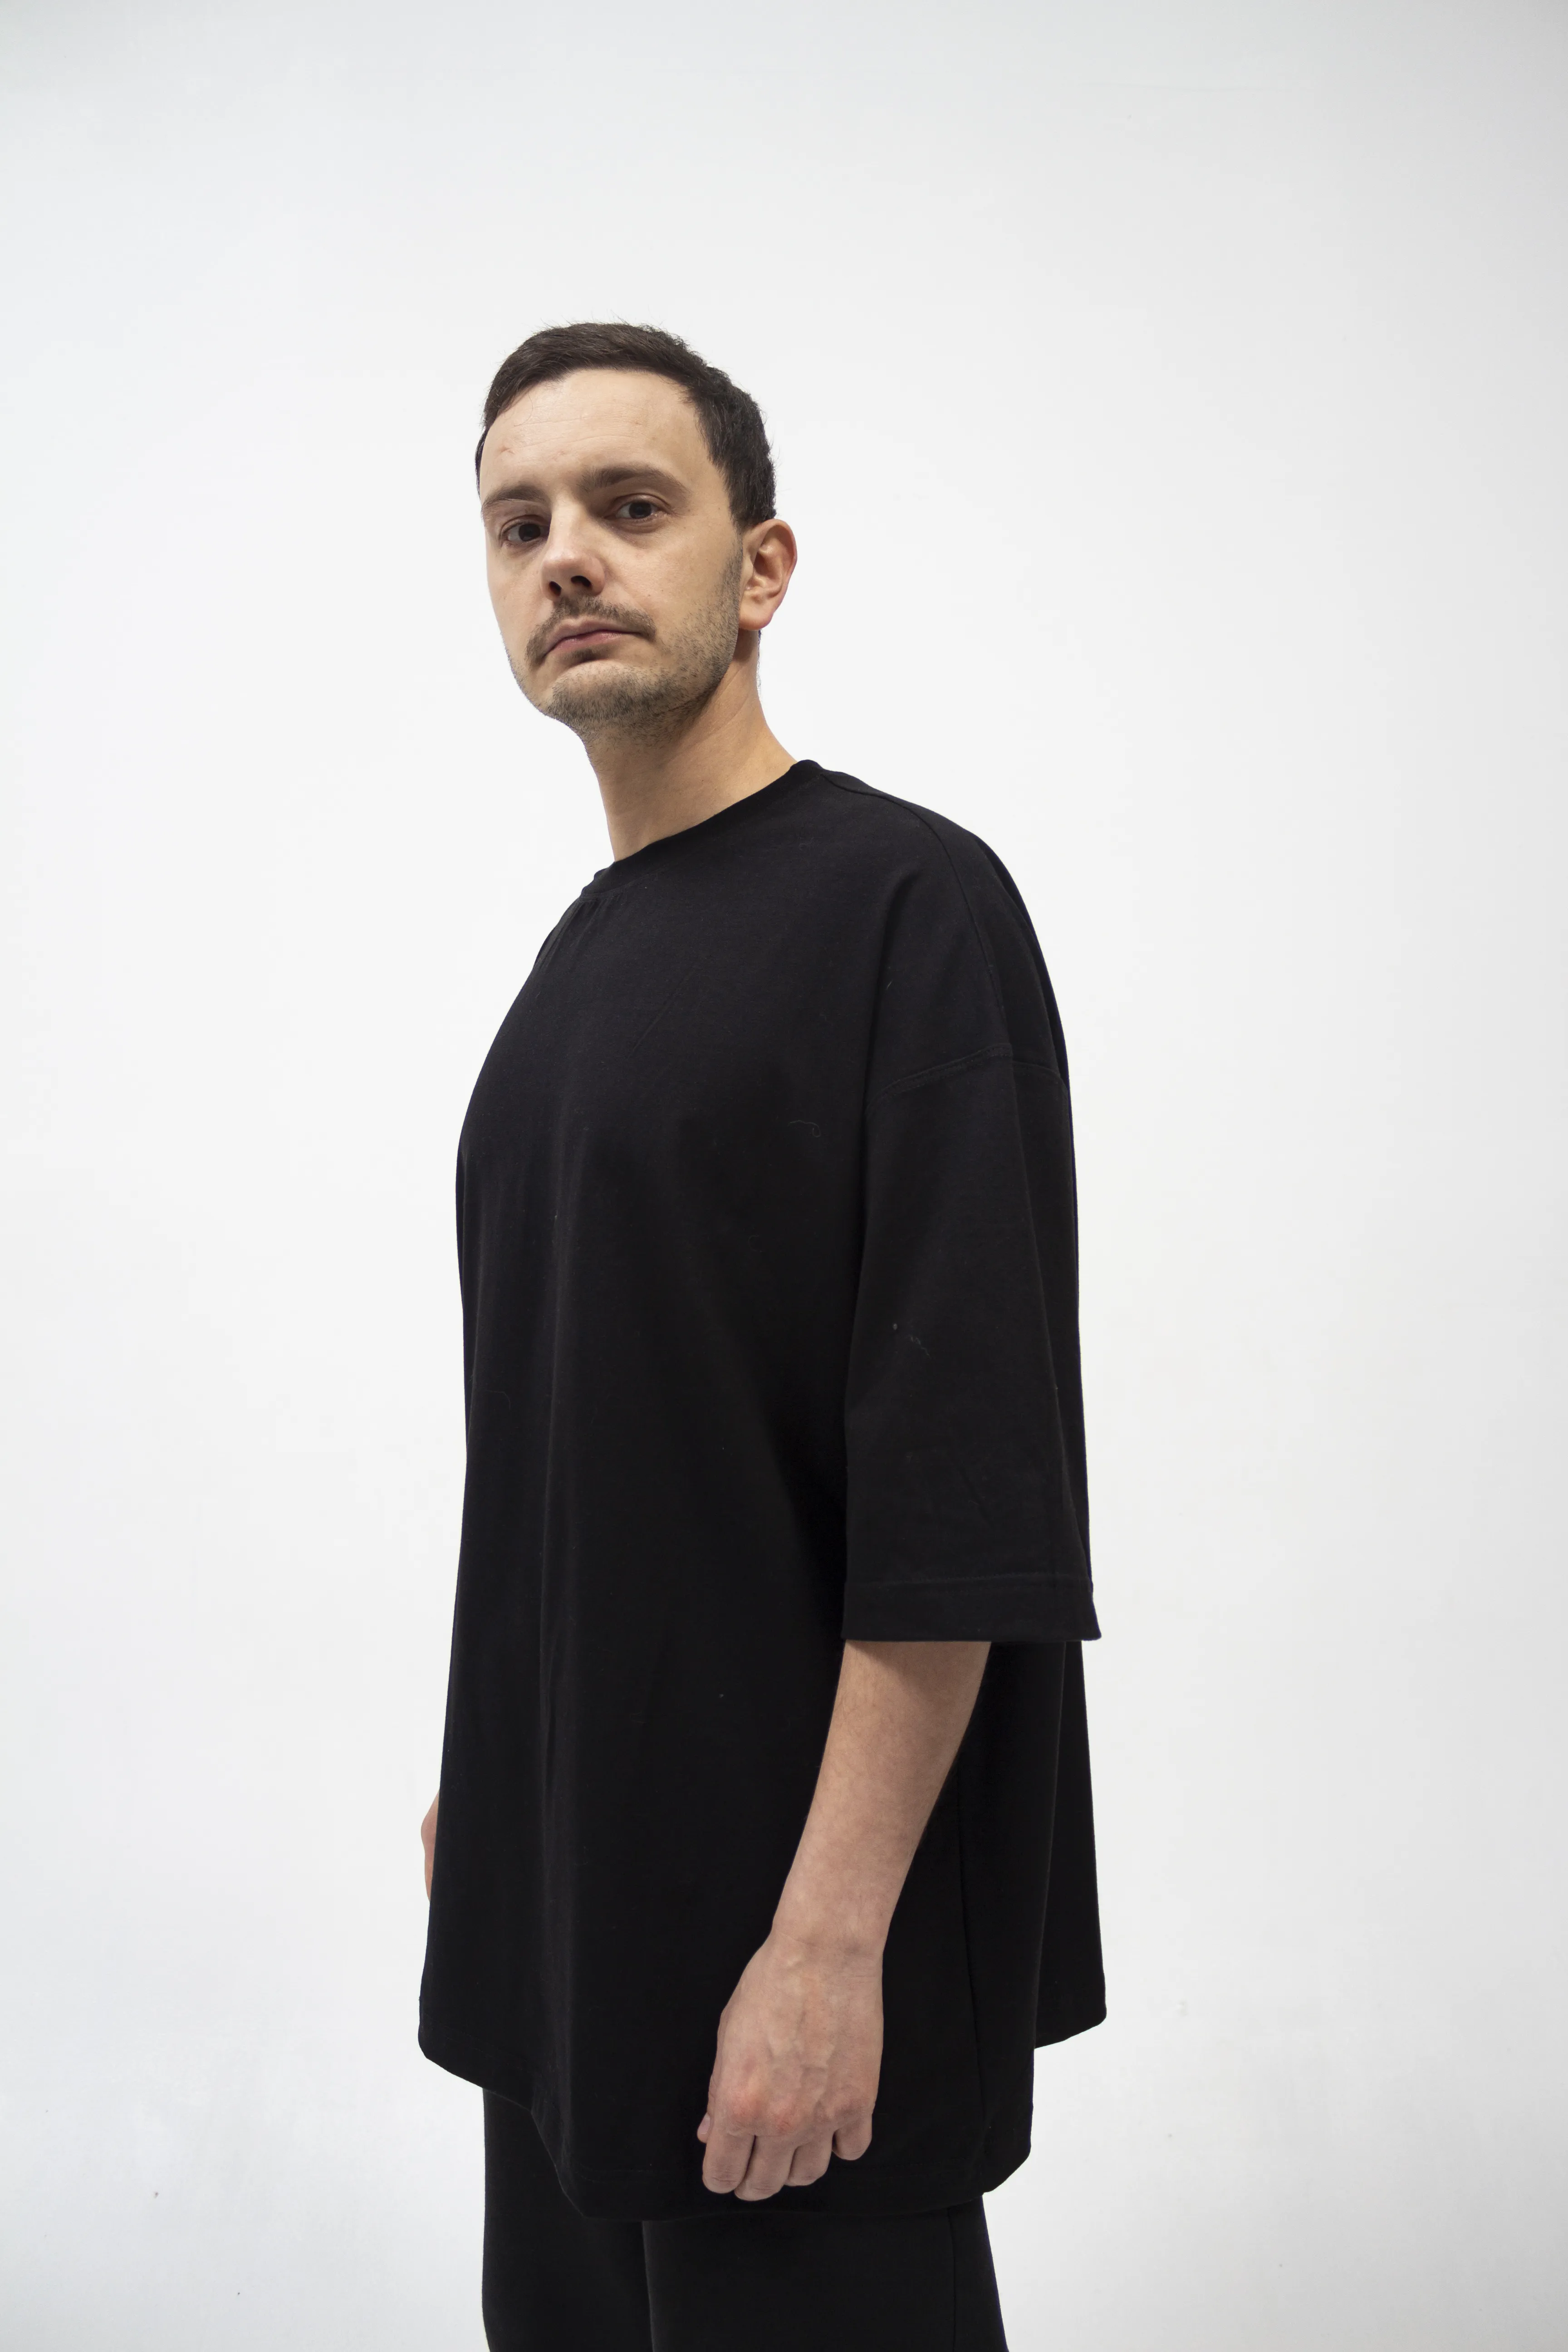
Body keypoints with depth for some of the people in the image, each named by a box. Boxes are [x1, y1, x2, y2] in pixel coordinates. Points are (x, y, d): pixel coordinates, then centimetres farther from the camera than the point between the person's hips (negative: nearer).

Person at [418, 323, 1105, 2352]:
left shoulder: (906, 903, -15)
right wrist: (492, 1773, 18)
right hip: (570, 1896, 8)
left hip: (786, 1909, -8)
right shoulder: (586, 950, 11)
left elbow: (963, 1485, -20)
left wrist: (830, 1940, -22)